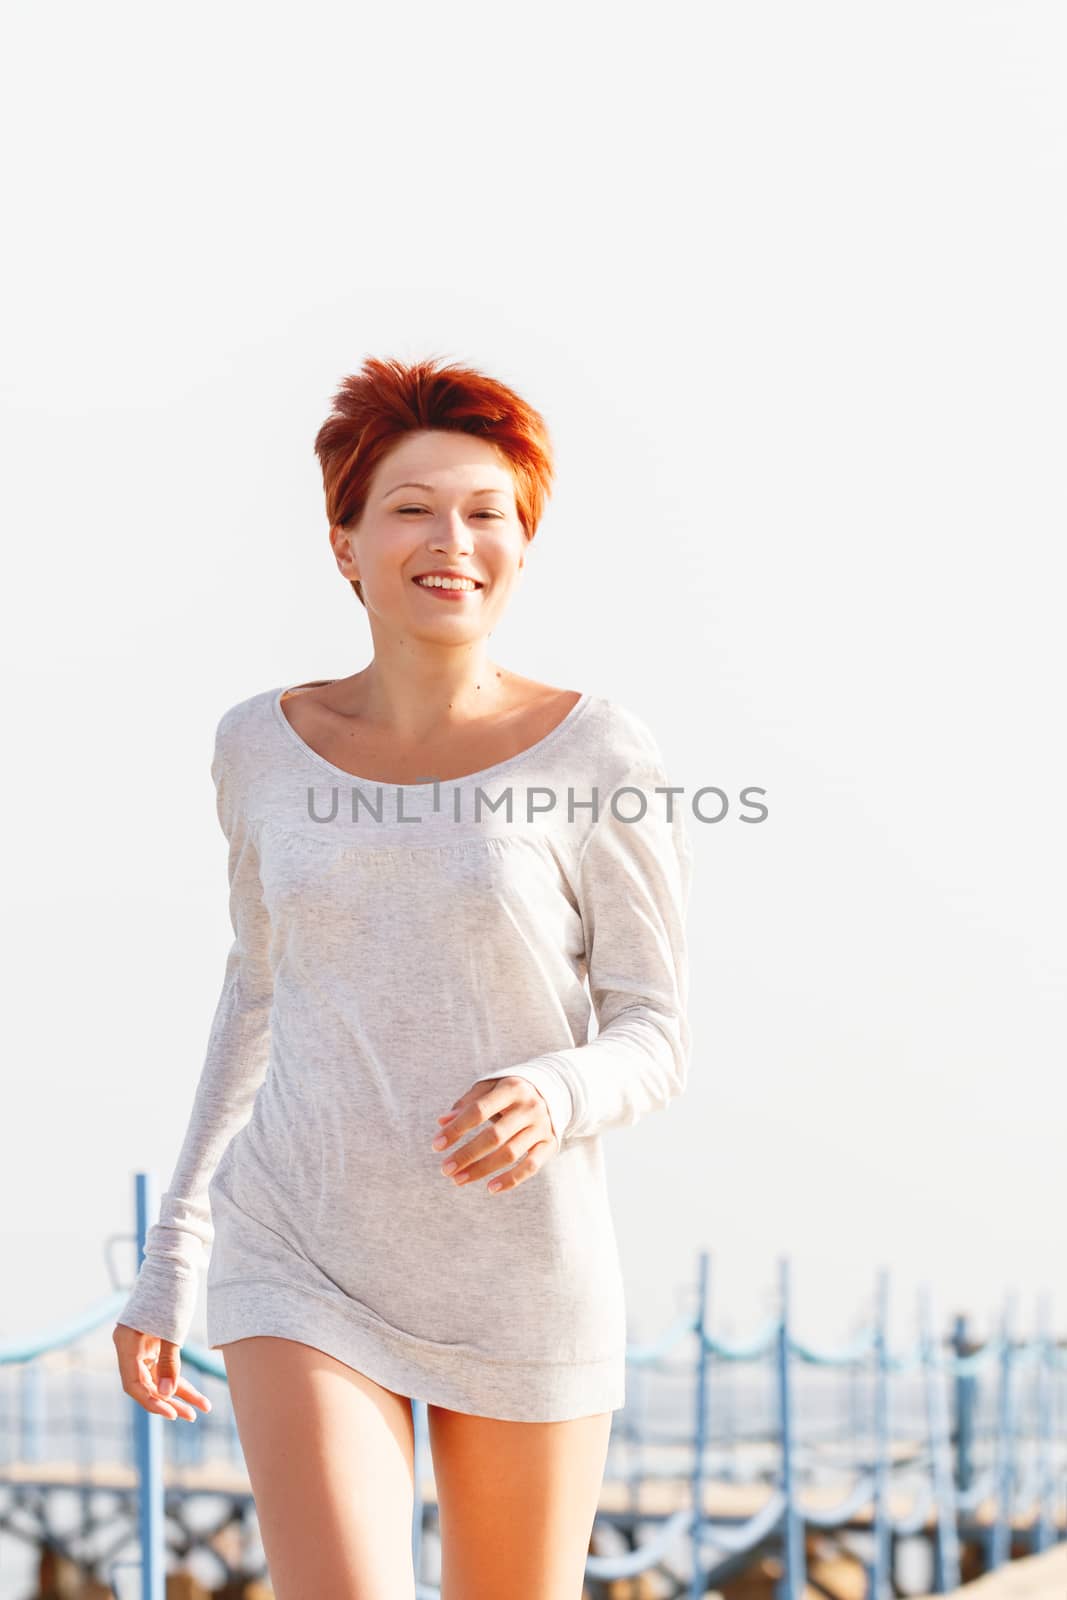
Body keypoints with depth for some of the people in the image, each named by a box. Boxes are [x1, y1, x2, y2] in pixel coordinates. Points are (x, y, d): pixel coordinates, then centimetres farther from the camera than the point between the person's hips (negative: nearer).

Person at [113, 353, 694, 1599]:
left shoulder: (596, 756, -9)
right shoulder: (265, 746, 0)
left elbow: (656, 1040, -5)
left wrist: (554, 1099, -29)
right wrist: (167, 1263, 13)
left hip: (524, 1281, -1)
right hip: (303, 1264, 1)